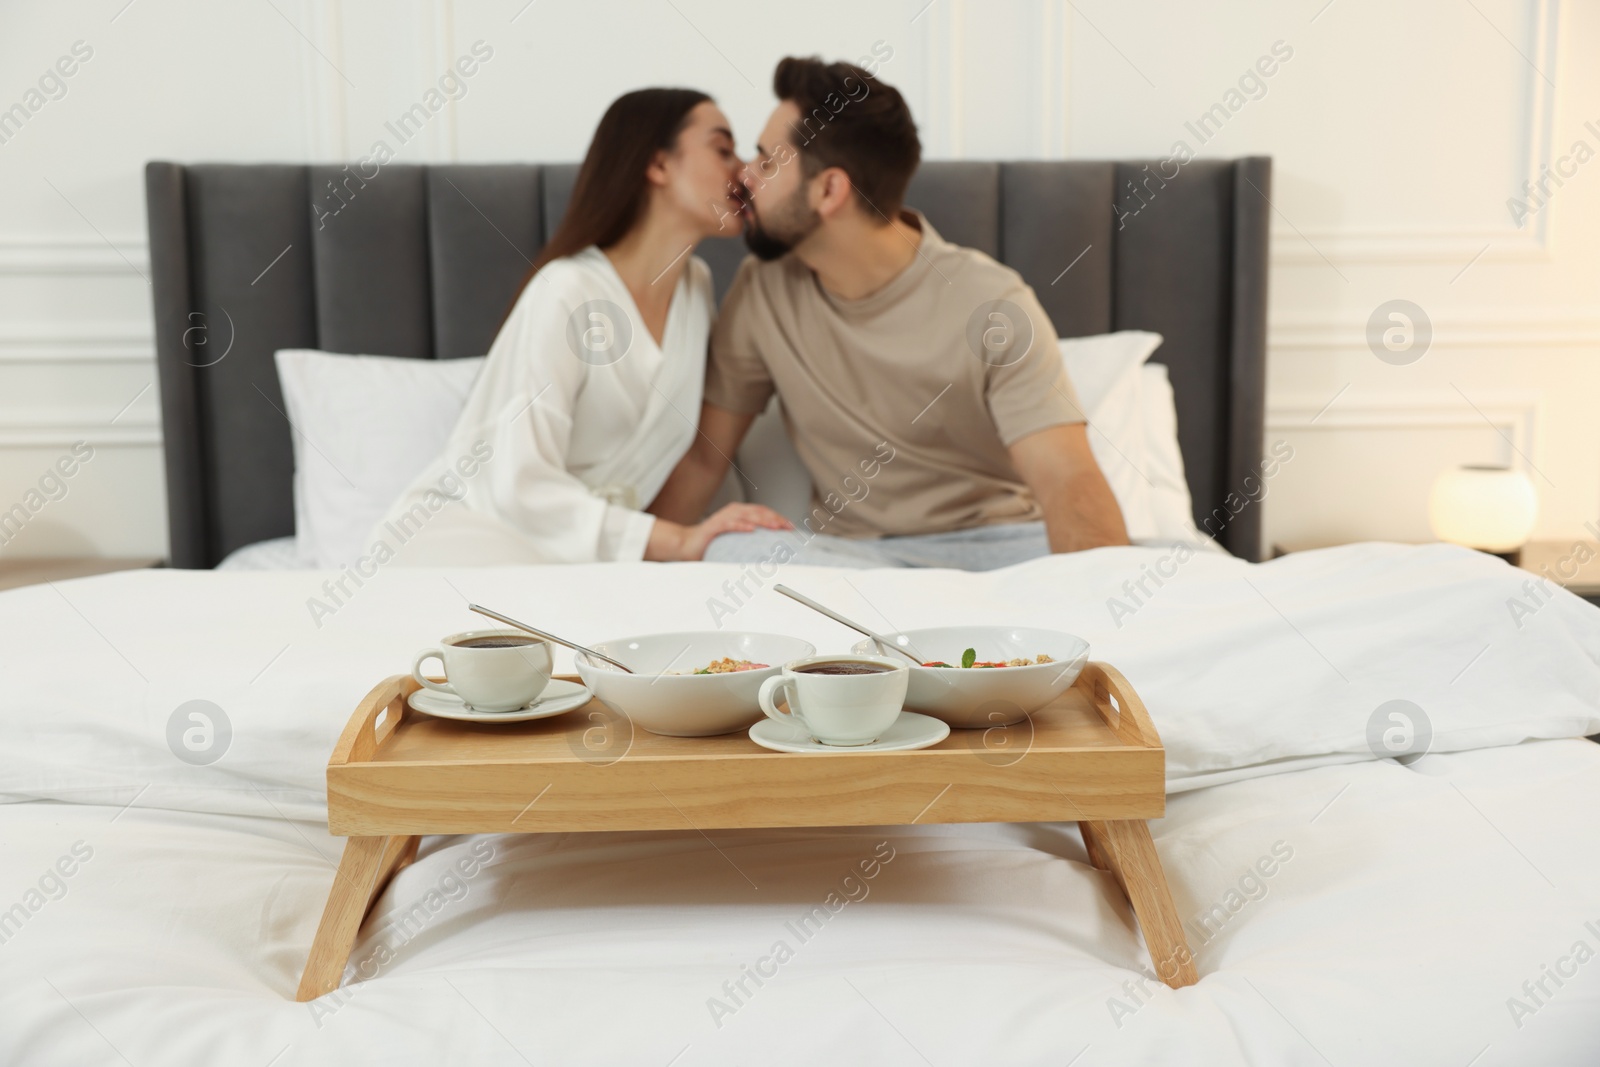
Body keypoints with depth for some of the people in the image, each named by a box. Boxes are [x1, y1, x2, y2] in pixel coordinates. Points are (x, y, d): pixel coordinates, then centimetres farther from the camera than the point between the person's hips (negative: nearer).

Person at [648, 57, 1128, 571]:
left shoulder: (990, 305, -14)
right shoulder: (761, 290, -2)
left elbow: (1069, 484, -23)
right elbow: (703, 454, 7)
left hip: (992, 540, -4)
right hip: (847, 549, 4)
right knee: (730, 552, -31)